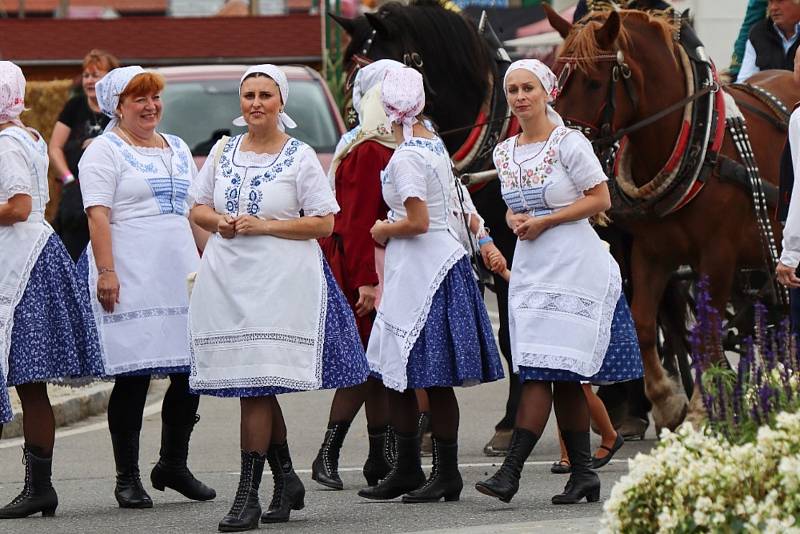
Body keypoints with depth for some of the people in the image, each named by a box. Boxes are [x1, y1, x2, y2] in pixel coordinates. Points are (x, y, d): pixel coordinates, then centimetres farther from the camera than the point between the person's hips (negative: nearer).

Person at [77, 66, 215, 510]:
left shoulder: (177, 149, 19)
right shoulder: (106, 151, -2)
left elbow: (196, 209, 24)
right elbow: (98, 215, -11)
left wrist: (205, 263, 16)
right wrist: (105, 271, -20)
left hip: (181, 274, 7)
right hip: (131, 279, -7)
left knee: (193, 372, 3)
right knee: (132, 377, -6)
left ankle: (173, 465, 19)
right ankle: (127, 479, 1)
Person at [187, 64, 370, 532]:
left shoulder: (301, 156, -1)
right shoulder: (223, 152, 13)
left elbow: (324, 223, -4)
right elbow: (199, 208, 19)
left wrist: (265, 226, -13)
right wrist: (219, 222, -3)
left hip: (280, 282, -5)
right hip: (227, 280, 5)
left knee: (257, 386, -12)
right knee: (256, 388, 8)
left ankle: (248, 495, -12)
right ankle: (286, 480, 24)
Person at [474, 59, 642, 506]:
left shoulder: (568, 143, -7)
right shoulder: (505, 153, 13)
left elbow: (601, 199, -8)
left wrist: (545, 221, -12)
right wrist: (515, 220, 1)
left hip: (573, 264, -7)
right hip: (530, 266, 7)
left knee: (543, 370, -13)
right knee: (563, 376, 6)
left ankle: (511, 472, -19)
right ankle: (583, 474, 11)